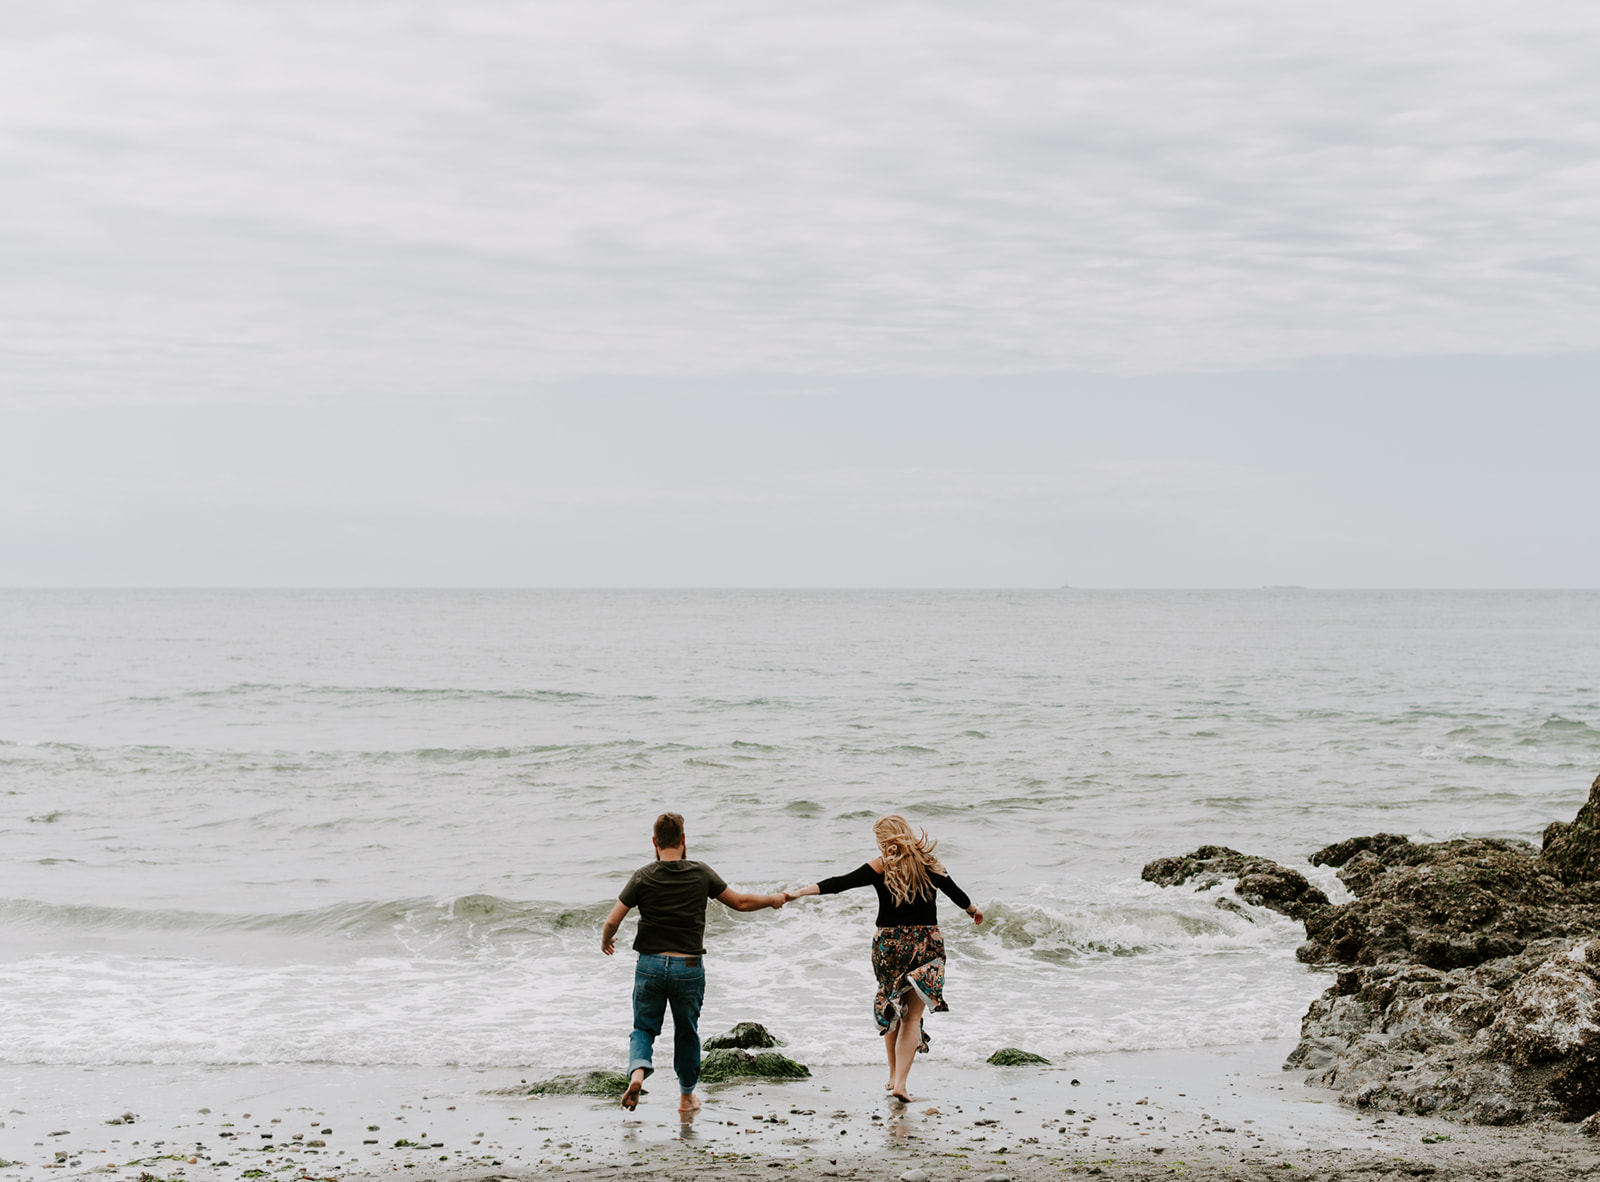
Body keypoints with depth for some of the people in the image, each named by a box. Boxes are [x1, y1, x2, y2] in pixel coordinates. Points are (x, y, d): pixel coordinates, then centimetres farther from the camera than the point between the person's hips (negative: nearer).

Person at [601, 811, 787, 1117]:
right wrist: (772, 900, 24)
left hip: (650, 965, 0)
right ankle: (687, 1097, 29)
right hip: (689, 967, 0)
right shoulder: (701, 874, -5)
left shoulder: (643, 877, -6)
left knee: (644, 1029, 14)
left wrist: (605, 941, 18)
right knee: (687, 1033, 18)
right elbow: (740, 902, 5)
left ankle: (638, 1069, -15)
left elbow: (612, 922, -5)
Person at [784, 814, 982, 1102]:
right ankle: (900, 1082, -10)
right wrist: (974, 911, 35)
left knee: (892, 1011, 20)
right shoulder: (929, 864, 2)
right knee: (912, 1016, 2)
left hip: (889, 944, 0)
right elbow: (956, 893, 15)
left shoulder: (880, 867, -5)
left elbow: (840, 883, -16)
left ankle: (894, 1076, 27)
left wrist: (800, 892, -19)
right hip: (926, 945, 0)